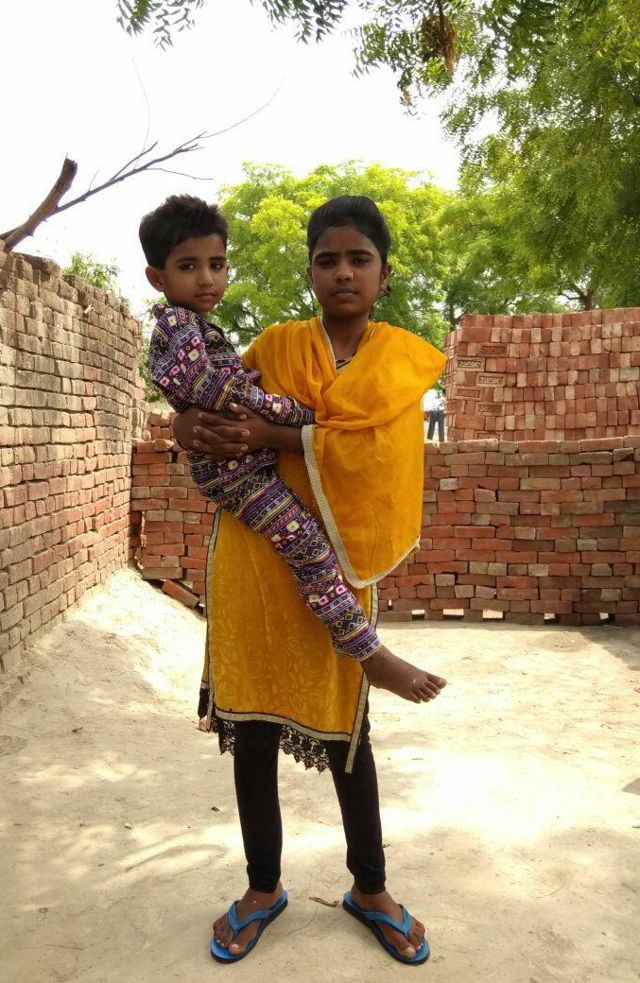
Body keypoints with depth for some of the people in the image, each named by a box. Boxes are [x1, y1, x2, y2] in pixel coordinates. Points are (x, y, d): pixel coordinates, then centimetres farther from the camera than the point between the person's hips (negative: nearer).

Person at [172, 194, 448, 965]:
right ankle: (263, 888, 29)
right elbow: (206, 396, 13)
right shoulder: (276, 345, 5)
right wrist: (188, 425, -9)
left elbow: (365, 442, -13)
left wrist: (273, 436, -20)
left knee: (343, 725, 9)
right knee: (253, 723, 8)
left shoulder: (404, 358, 3)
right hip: (253, 554, 1)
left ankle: (369, 889, 30)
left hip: (336, 561, -1)